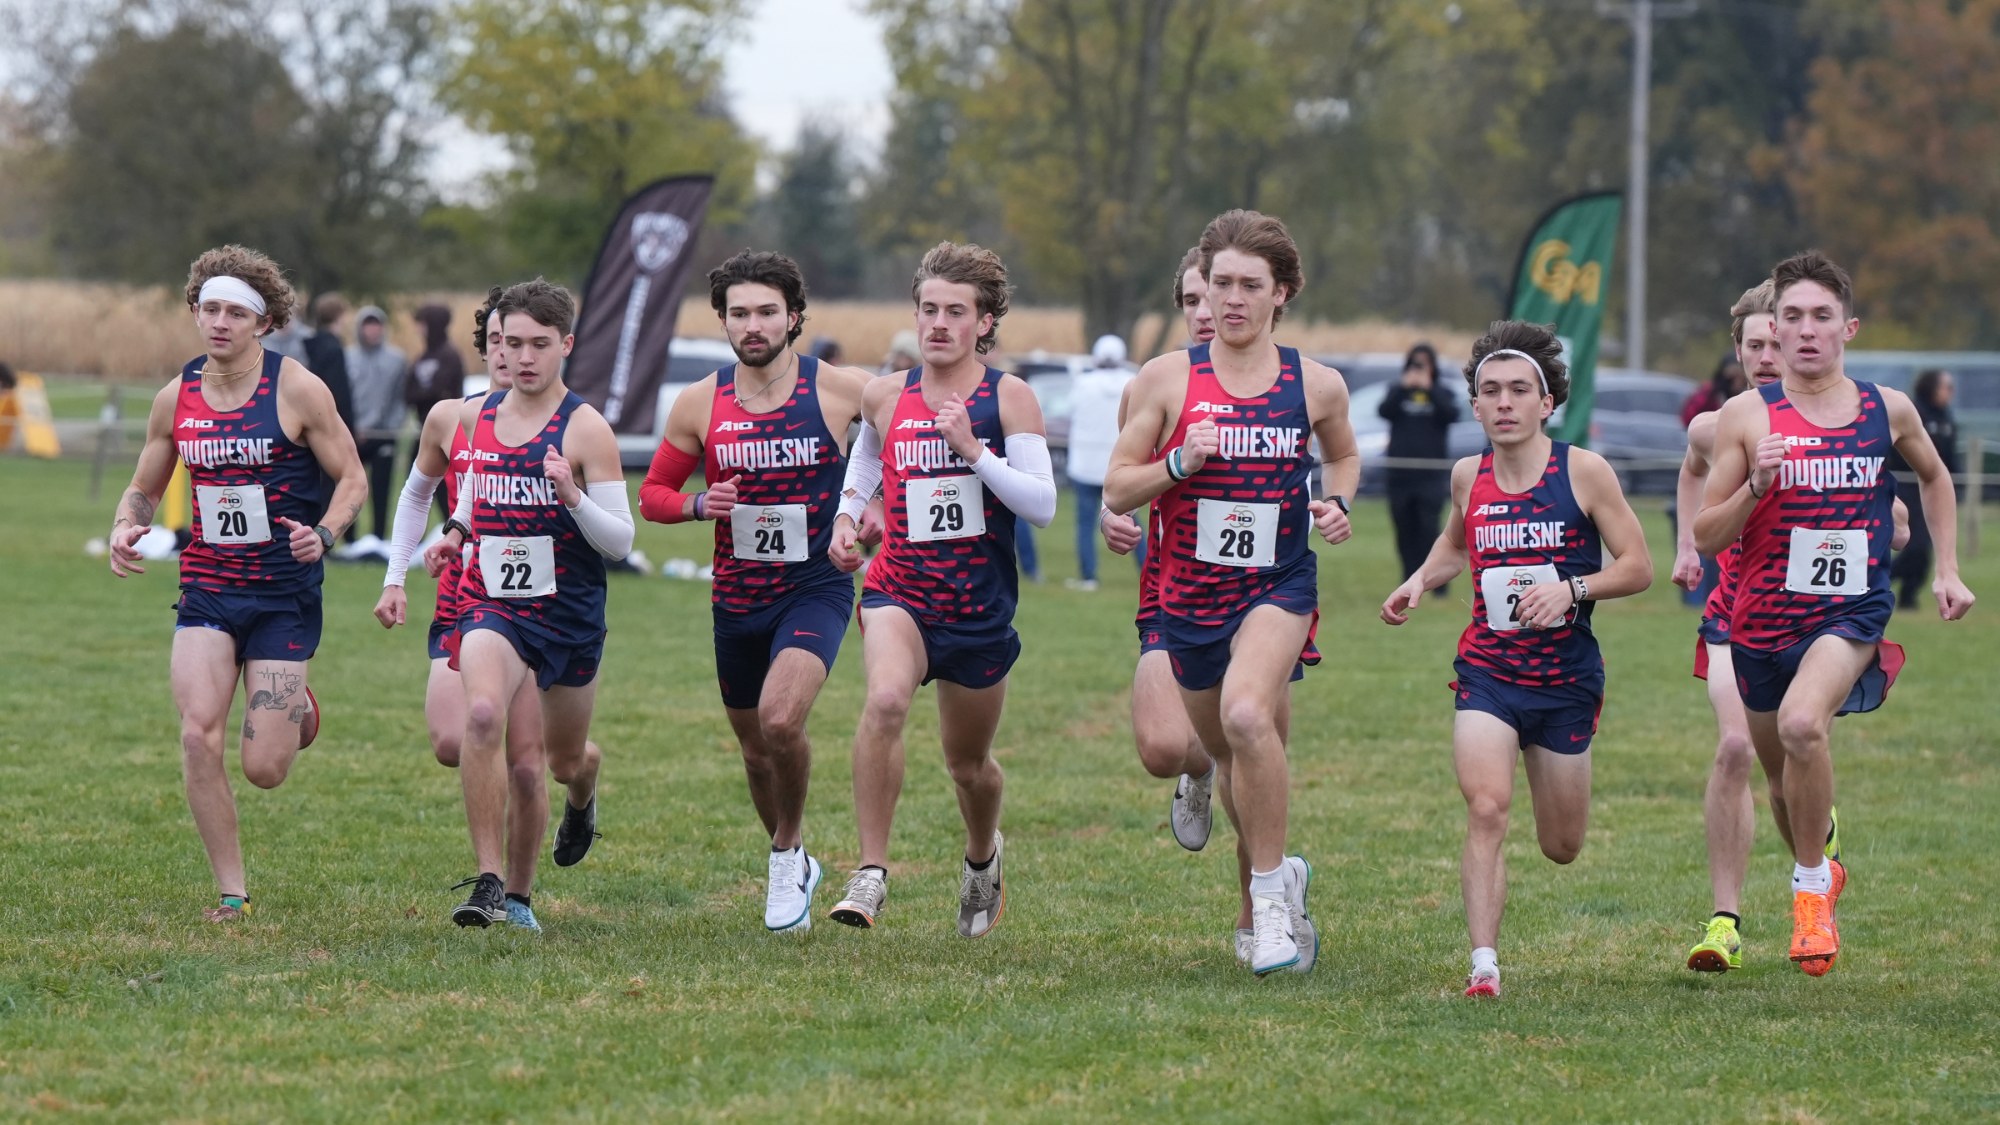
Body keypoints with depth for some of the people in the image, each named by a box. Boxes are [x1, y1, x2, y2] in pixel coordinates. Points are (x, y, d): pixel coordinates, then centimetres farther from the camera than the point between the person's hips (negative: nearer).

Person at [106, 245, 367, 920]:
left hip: (285, 594, -3)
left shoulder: (297, 390, -7)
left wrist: (322, 534, -20)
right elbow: (145, 488, 17)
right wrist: (125, 528, -6)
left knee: (264, 770, -4)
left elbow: (352, 478, -1)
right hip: (207, 590, 3)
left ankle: (296, 710, 34)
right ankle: (231, 893, -5)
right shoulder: (176, 397, 4)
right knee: (198, 735, -18)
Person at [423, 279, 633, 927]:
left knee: (565, 759, 16)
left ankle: (581, 801, 58)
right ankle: (489, 882, -24)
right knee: (482, 714, -28)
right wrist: (456, 534, 8)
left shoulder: (585, 429, -10)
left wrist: (573, 498, -28)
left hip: (569, 612, -1)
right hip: (491, 603, 1)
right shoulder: (476, 417, 4)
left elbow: (621, 540, -11)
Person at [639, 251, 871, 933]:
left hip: (816, 588, -4)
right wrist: (700, 504, -13)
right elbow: (652, 495, 9)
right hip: (737, 597, 4)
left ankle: (786, 853, -2)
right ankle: (797, 868, 40)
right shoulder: (699, 405, -1)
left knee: (780, 718, -26)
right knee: (756, 750, 14)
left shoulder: (842, 391, -8)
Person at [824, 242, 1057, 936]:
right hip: (900, 587, 0)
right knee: (886, 700, -31)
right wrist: (845, 519, 6)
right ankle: (870, 873, -28)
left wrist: (973, 449, -21)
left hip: (981, 601, 0)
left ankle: (983, 854, 50)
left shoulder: (1008, 398, -5)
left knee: (968, 763, 15)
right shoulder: (885, 397, 3)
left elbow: (1042, 505, -12)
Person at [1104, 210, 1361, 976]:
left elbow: (1344, 455, 22)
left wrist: (1337, 502, 1)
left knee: (1246, 716, -29)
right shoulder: (1167, 379, -2)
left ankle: (1270, 892, -16)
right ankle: (1278, 876, 43)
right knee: (1232, 753, 15)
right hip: (1188, 591, 2)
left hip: (1279, 587, -2)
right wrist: (1179, 463, -18)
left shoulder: (1316, 386, 0)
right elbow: (1116, 489, 0)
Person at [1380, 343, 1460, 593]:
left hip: (1431, 476, -3)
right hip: (1400, 476, 3)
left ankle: (1440, 584, -11)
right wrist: (1403, 387, -14)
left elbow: (1451, 414, -11)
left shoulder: (1442, 394, 9)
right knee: (1406, 533, 4)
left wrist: (1429, 389, -13)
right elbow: (1384, 411, -7)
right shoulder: (1398, 392, 12)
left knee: (1429, 529, -14)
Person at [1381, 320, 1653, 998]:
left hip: (1567, 679, -1)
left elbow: (1638, 568, -6)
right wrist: (1420, 582, 6)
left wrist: (1571, 589, -21)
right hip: (1487, 670, 1)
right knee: (1485, 812, -22)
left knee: (1562, 848, 12)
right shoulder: (1468, 477, 2)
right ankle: (1483, 964, -19)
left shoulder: (1583, 472, -9)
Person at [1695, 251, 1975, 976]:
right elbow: (1706, 537, -3)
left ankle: (1812, 886, -10)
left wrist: (1947, 570, 16)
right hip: (1763, 616, 2)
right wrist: (1756, 484, -20)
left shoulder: (1888, 411, 1)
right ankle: (1817, 867, 47)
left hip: (1852, 612, -2)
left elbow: (1933, 476, 23)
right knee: (1781, 766, 15)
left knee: (1802, 723, -30)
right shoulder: (1746, 417, -4)